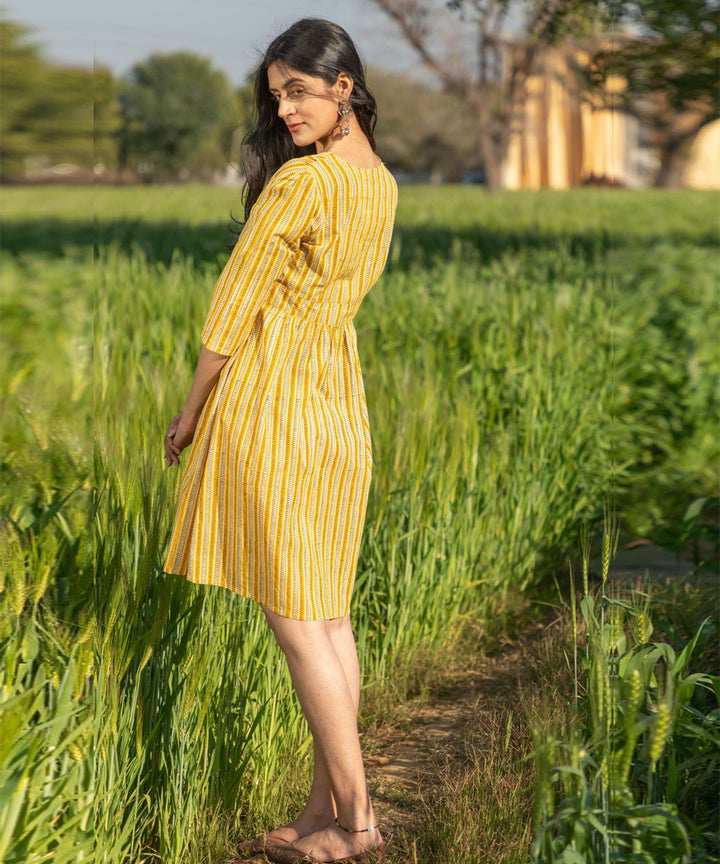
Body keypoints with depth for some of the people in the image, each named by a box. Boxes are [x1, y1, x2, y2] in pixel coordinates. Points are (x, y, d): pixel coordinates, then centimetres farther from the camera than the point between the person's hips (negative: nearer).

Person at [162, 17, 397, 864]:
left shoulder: (300, 179, -15)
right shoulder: (382, 186, 10)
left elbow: (235, 306, -11)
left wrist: (189, 411, 2)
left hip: (267, 395, -9)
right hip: (341, 398, 9)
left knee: (292, 618, -3)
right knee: (327, 611, 11)